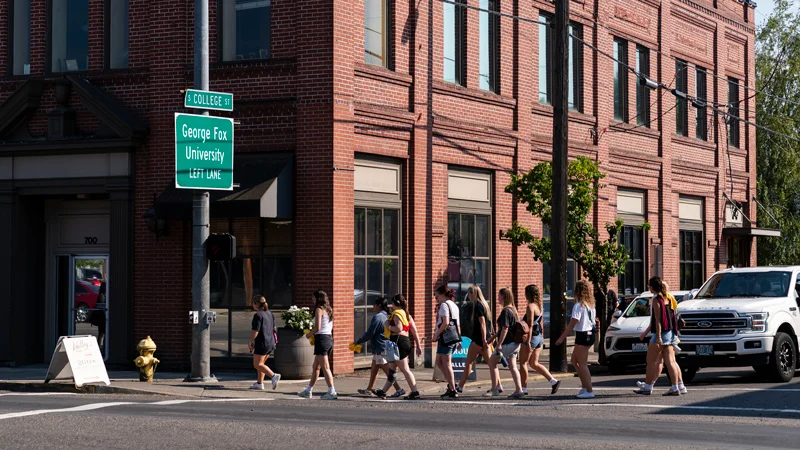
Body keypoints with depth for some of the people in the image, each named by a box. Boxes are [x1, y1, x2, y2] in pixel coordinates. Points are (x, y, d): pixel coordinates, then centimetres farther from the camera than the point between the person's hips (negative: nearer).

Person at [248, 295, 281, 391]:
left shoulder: (258, 315, -15)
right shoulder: (269, 313, 11)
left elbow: (255, 331, -18)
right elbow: (273, 329, 17)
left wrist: (250, 341, -5)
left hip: (262, 343, -9)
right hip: (271, 343, 9)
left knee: (257, 364, -4)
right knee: (261, 363, 17)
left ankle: (274, 376, -19)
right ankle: (259, 383, 19)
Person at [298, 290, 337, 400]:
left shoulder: (319, 309, -11)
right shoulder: (328, 310, 14)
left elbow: (317, 327, -19)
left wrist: (309, 334, -1)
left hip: (321, 339, -9)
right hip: (329, 338, 9)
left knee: (325, 367, -9)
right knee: (315, 366, 18)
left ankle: (332, 392, -14)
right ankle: (308, 391, 26)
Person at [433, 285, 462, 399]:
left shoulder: (444, 305, -9)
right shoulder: (454, 306, 18)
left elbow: (445, 323, -19)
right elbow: (458, 325, 19)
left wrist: (437, 334, -11)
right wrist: (458, 340, 22)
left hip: (445, 337, -9)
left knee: (447, 364, -3)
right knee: (439, 362, 15)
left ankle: (453, 390, -4)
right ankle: (451, 384, 10)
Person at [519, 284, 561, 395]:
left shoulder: (531, 306, -15)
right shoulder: (540, 306, 12)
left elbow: (530, 325, -20)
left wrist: (528, 342, -21)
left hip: (531, 337, -9)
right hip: (539, 337, 9)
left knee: (523, 363, 2)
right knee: (534, 363, 13)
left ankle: (523, 389, 5)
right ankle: (553, 381, 4)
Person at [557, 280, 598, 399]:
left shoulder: (578, 305, -16)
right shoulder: (591, 305, 10)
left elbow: (572, 324, -19)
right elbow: (594, 319, 15)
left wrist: (562, 338, -17)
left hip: (582, 335, -9)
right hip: (591, 334, 9)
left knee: (582, 364, -2)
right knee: (575, 361, 19)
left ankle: (589, 391, -2)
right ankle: (584, 386, 17)